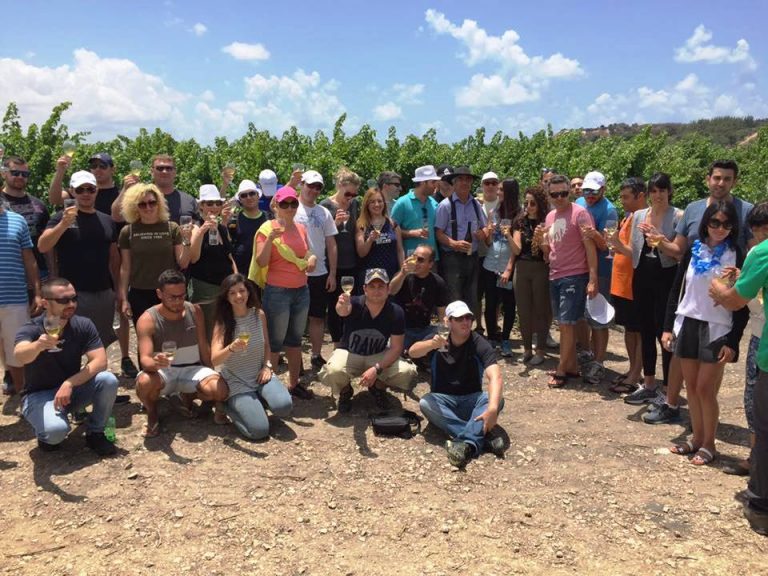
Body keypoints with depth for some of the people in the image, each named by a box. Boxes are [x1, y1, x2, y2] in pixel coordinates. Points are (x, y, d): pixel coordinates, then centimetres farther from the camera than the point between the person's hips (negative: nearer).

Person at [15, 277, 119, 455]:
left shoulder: (83, 325, -10)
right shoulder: (31, 330, -19)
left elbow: (100, 361, -18)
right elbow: (20, 356, -41)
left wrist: (69, 383, -31)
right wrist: (38, 345, -64)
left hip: (72, 389, 4)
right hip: (39, 395, -3)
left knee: (108, 380, -26)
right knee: (56, 429, -35)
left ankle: (94, 434, -3)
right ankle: (46, 434, 5)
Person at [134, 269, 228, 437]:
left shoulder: (195, 311, -4)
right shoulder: (147, 320, -16)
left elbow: (203, 346, 5)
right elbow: (145, 359, -26)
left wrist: (211, 376, 8)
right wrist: (155, 363, -50)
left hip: (192, 369, 3)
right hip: (162, 372, -3)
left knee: (221, 391, -24)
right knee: (144, 383, -38)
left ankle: (189, 397, 13)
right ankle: (152, 413, 0)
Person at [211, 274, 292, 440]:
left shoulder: (259, 314, -4)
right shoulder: (222, 322, -13)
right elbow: (214, 360, -21)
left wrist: (267, 366, -6)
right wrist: (231, 348, -41)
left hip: (260, 374, 3)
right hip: (236, 381, -3)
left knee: (284, 406, -25)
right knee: (259, 430, -18)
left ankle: (258, 399, 10)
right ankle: (231, 405, 12)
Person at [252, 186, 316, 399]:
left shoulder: (301, 228, 8)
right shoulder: (267, 228, -9)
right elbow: (261, 262, -15)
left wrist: (312, 257, -1)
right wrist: (270, 239, -28)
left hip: (301, 290, 6)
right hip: (277, 292, -6)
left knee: (295, 338, 14)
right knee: (275, 341, 0)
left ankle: (294, 383, 25)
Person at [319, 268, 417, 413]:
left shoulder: (396, 312, -17)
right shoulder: (355, 304, -23)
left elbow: (396, 347, -14)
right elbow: (343, 311, -47)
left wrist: (377, 369, -27)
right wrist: (342, 306, -73)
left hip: (379, 355, 2)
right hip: (349, 353, -2)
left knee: (407, 374, -24)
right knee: (333, 372, -34)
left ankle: (378, 387, 11)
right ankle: (345, 391, 5)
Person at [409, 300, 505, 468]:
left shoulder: (479, 344, -12)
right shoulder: (439, 339, -5)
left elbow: (495, 377, -27)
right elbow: (412, 352, -22)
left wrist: (492, 408, -46)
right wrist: (431, 344, -45)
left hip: (471, 399, -1)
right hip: (443, 399, 1)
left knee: (497, 399, -29)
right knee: (425, 403, -31)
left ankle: (466, 443, -46)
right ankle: (482, 437, -36)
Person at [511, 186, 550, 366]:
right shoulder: (520, 221, 6)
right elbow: (517, 250, -1)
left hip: (540, 270, -3)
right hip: (521, 269, 4)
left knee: (540, 309, 4)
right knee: (523, 310, 8)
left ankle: (540, 350, 14)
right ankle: (527, 349, 20)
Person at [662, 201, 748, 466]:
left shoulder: (737, 256, -5)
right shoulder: (693, 250, 6)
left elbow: (743, 305, -6)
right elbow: (677, 289, 9)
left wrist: (733, 342, -11)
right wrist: (668, 327, 4)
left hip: (717, 330, -4)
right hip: (687, 325, 4)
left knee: (705, 388, -2)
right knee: (691, 387, 10)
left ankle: (709, 444, 14)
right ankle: (697, 438, 24)